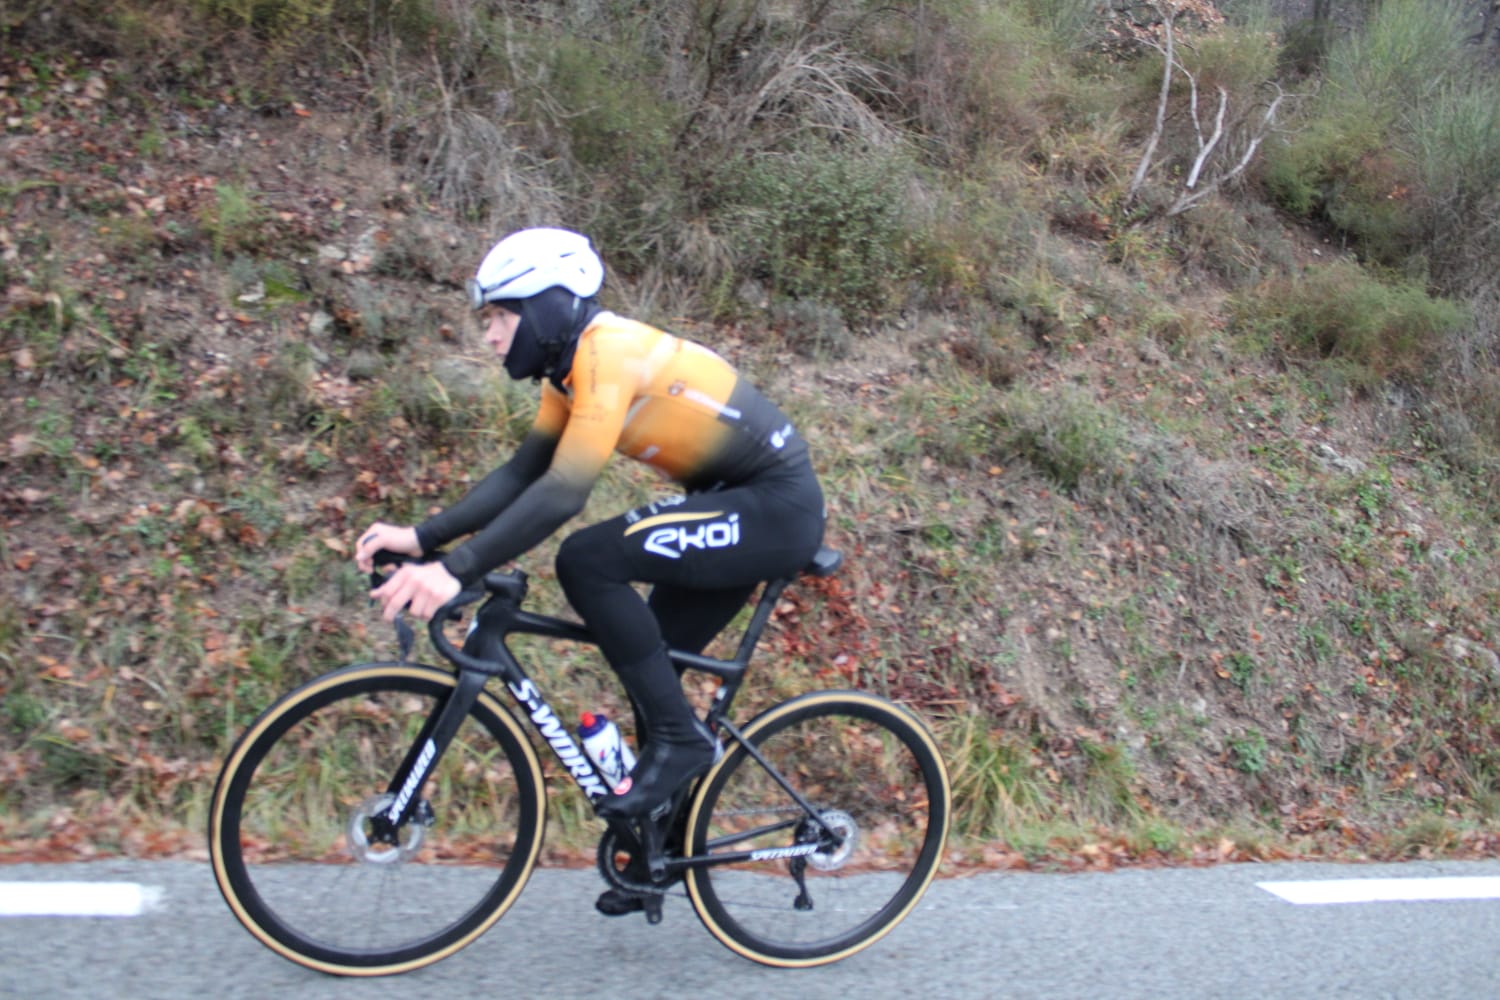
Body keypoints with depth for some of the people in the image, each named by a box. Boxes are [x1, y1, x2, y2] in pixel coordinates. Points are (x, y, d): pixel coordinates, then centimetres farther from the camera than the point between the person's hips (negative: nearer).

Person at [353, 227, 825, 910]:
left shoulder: (609, 353, -21)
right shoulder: (572, 367, 9)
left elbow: (564, 491, -31)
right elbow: (523, 474, 8)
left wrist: (456, 569, -35)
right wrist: (422, 538, -2)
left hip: (777, 506, -10)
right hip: (737, 505, 10)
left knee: (588, 561, -22)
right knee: (653, 663, 11)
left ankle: (679, 739, -10)